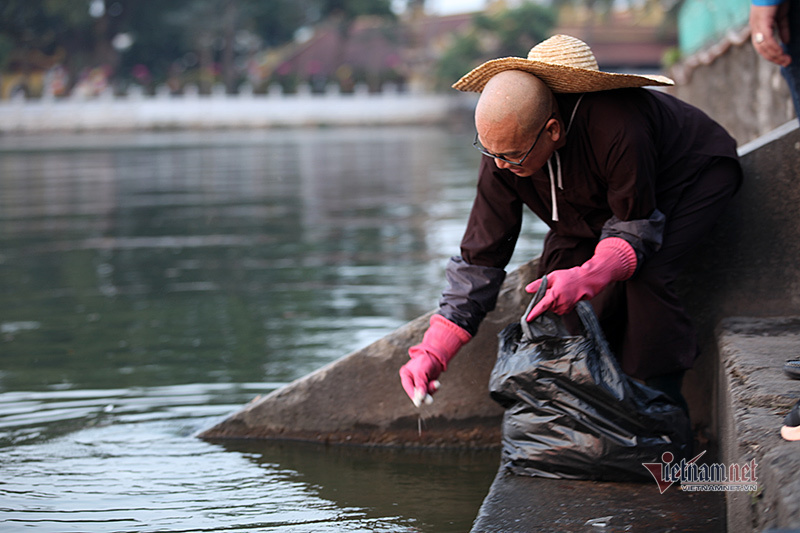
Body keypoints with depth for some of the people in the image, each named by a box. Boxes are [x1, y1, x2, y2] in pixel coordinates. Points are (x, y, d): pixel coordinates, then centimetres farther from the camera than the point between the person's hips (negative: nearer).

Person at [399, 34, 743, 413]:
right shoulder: (504, 148, -25)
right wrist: (432, 351, -27)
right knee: (558, 269, -13)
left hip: (697, 173, -6)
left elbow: (636, 229, -31)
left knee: (646, 275, -29)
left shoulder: (616, 130, -44)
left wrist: (587, 277, -52)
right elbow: (480, 258, -19)